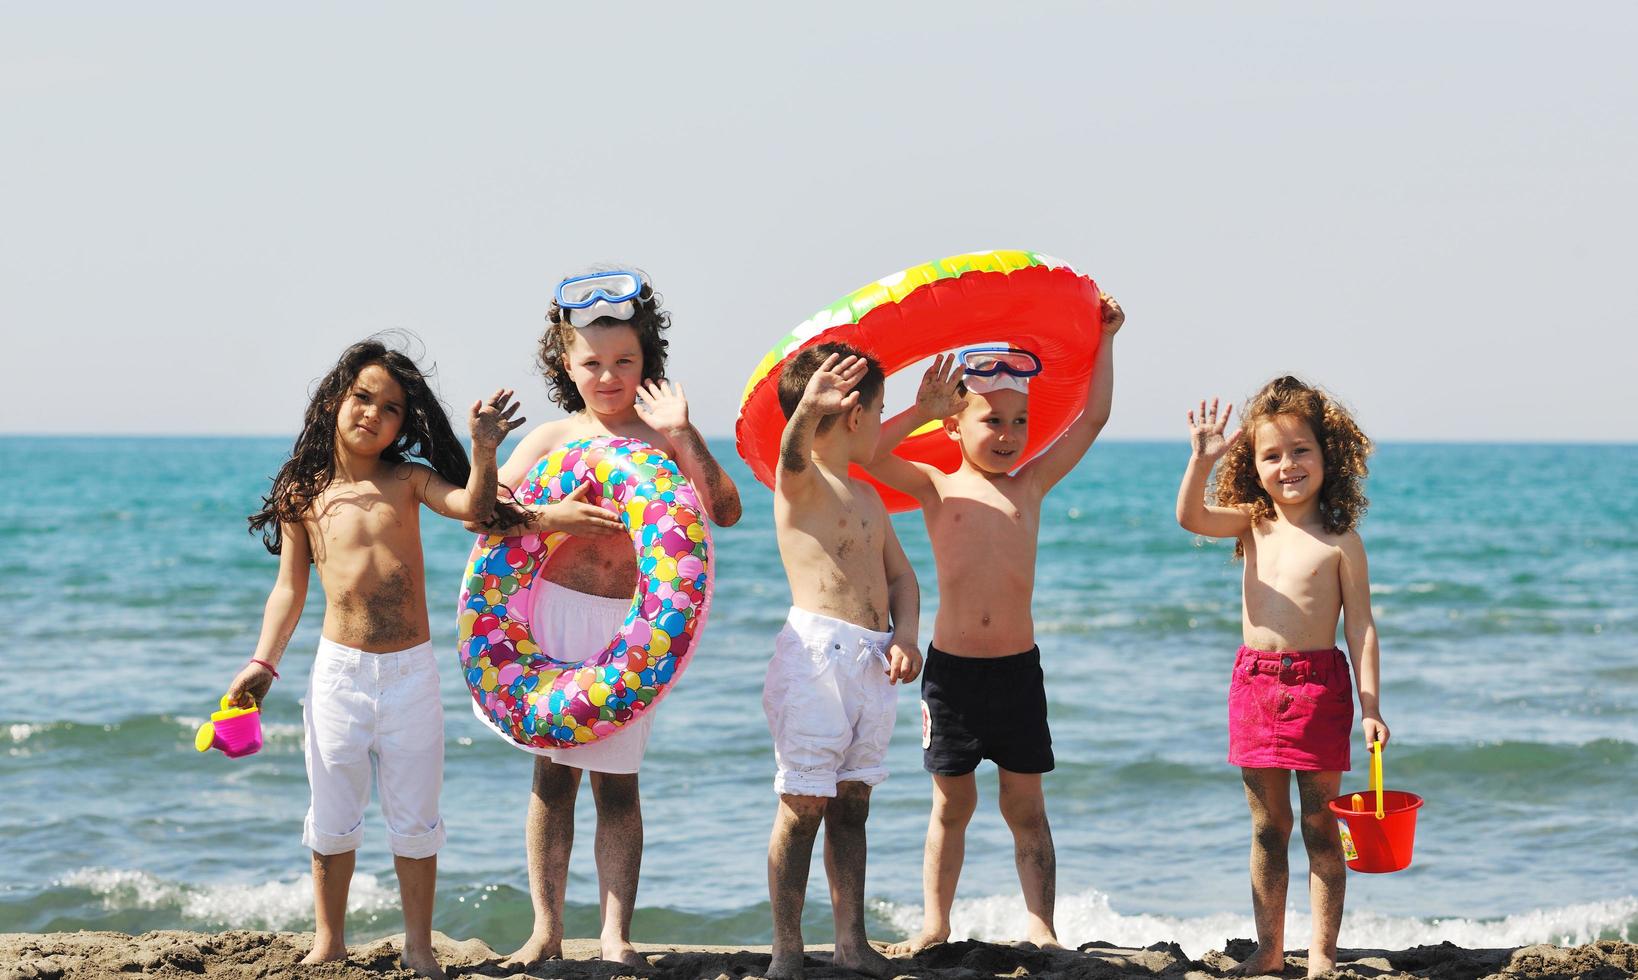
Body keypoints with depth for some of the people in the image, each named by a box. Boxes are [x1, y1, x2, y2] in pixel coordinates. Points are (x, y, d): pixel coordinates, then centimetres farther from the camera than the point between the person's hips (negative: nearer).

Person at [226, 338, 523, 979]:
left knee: (414, 818, 7)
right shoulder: (303, 493, 3)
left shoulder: (409, 480, 3)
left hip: (412, 670, 0)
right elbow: (289, 590, 6)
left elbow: (474, 506, -14)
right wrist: (263, 665, -1)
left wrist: (484, 449, -28)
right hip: (339, 668, 0)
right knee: (333, 817, 10)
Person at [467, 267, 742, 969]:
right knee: (553, 774, 5)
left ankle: (616, 935, 7)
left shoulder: (665, 435, 3)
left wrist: (682, 435, -14)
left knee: (616, 781, 2)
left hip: (631, 623, -1)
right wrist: (549, 518, -14)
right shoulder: (553, 438, 5)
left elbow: (726, 511, -8)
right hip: (556, 614, 1)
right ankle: (547, 930, 13)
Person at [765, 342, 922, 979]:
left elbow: (900, 574, 24)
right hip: (817, 652, -8)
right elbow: (793, 451, -29)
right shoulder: (800, 481, -5)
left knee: (852, 803, 11)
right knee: (802, 805, -6)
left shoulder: (866, 499, 20)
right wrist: (807, 411, -52)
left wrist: (906, 634, 4)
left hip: (872, 661, 8)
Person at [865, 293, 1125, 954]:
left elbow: (1093, 418, 9)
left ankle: (1040, 931, 7)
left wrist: (1105, 340, 11)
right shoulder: (936, 487, 2)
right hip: (951, 667, -1)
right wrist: (920, 413, -10)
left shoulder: (1030, 484, 6)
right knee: (952, 805, 8)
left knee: (1025, 807, 6)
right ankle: (934, 925, 16)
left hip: (1018, 668, 1)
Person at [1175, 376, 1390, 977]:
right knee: (1268, 829, 10)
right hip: (1254, 681, 4)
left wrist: (1371, 705, -9)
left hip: (1318, 684, -4)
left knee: (1320, 826, 2)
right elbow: (1191, 517, -7)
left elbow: (1360, 627, -4)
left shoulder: (1340, 541, -3)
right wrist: (1202, 460, -22)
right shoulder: (1252, 523, 8)